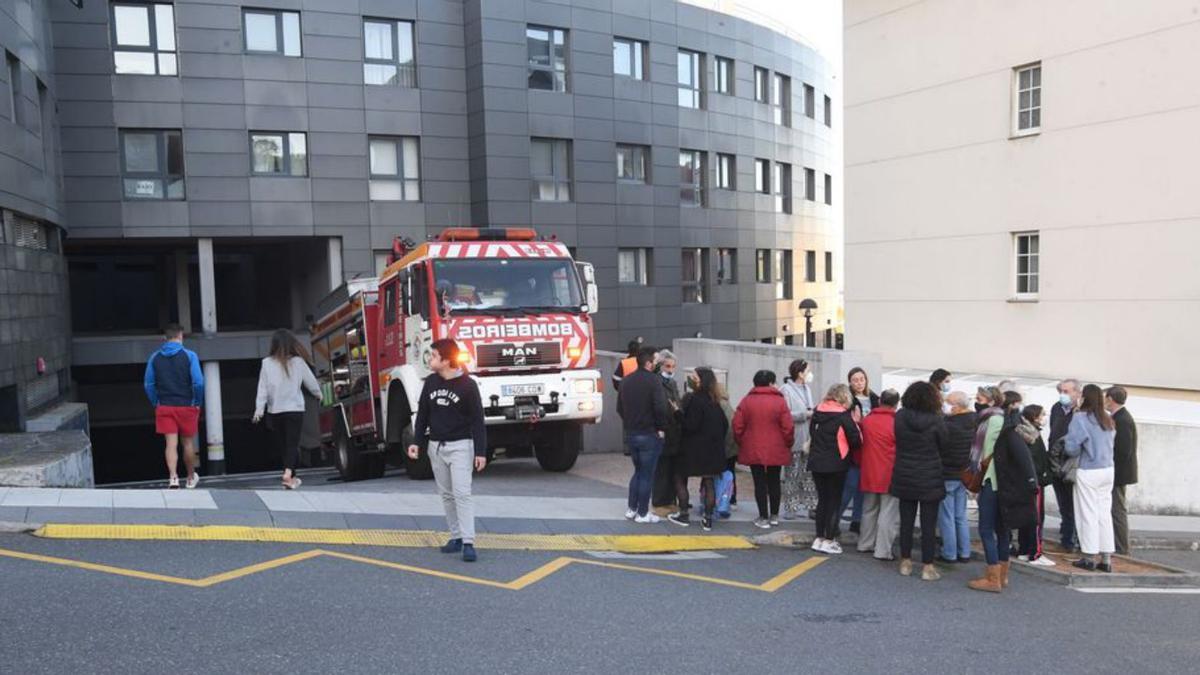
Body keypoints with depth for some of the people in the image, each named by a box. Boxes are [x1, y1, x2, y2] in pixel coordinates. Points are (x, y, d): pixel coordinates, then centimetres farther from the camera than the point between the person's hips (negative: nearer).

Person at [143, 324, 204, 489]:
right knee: (188, 443, 12)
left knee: (171, 444, 0)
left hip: (164, 407, 2)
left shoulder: (154, 357, 3)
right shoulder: (189, 355, -6)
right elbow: (198, 382, -12)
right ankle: (191, 478, 27)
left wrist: (156, 404, 12)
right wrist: (197, 403, 1)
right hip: (187, 406, -1)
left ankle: (173, 477, -16)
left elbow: (148, 384, 3)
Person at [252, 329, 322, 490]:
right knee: (292, 444, -1)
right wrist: (319, 394, 26)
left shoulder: (267, 363, -3)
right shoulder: (298, 362, -4)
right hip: (295, 410, -1)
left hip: (274, 411, 1)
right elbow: (311, 382, 7)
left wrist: (259, 409, -2)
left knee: (281, 445, 14)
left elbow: (262, 388, -5)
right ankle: (288, 473, -23)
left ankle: (292, 477, 21)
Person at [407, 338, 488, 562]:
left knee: (462, 493, -11)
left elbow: (477, 420, -10)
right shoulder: (430, 382, 3)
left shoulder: (467, 385, -11)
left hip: (460, 446, -5)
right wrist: (416, 442, 5)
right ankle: (456, 537, 19)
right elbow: (422, 414, 11)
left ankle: (468, 543, -11)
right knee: (447, 495, 10)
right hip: (436, 447, 5)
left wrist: (481, 452, -13)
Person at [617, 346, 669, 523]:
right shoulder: (654, 380, -16)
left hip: (630, 434, 7)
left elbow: (619, 407, 11)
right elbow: (660, 408, -22)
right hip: (649, 435, -7)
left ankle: (631, 509, 21)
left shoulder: (626, 380, 6)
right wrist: (661, 428, -9)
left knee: (638, 471, 20)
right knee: (647, 475, 4)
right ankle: (642, 513, 10)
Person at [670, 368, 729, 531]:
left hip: (693, 449, -6)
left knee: (680, 479, 10)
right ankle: (708, 519, 9)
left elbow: (691, 425, -20)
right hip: (713, 449, 6)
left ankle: (683, 514, 11)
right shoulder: (715, 401, 6)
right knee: (709, 482, 8)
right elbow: (725, 425, 10)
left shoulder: (694, 399, -16)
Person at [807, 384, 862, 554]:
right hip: (836, 464, -5)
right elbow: (856, 441, -9)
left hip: (816, 463, 5)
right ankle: (829, 540, 6)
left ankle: (819, 538, 17)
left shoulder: (817, 412, 4)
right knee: (834, 501, 5)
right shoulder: (844, 415, -12)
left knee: (822, 500, 14)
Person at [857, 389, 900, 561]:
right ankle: (883, 551, -1)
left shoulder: (866, 420, 2)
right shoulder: (897, 422, -14)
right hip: (890, 475, -5)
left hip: (869, 473, 6)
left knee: (869, 510, 18)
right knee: (889, 514, 0)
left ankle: (865, 544, 26)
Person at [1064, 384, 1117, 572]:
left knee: (1088, 514, 3)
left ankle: (1090, 557, 9)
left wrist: (1066, 439, 5)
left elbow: (1072, 448, -14)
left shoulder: (1080, 418, -12)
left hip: (1088, 472, -6)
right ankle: (1106, 558, 13)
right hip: (1107, 470, 6)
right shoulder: (1108, 419, 7)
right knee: (1105, 513, 10)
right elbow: (1111, 441, 17)